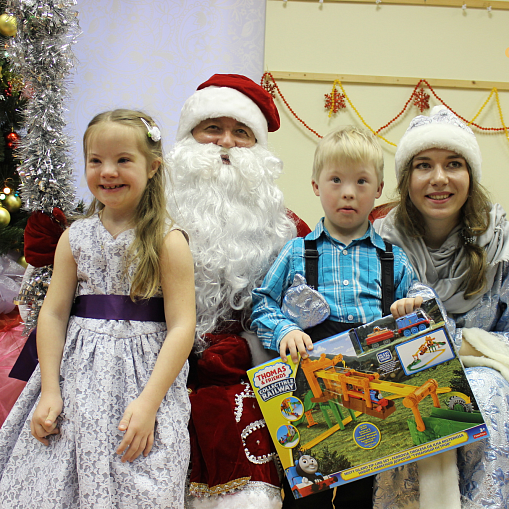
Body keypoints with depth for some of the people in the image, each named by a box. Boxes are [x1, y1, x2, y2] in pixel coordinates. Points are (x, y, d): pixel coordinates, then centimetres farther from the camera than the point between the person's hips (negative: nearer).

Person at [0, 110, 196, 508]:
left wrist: (148, 401, -17)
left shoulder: (168, 242, -6)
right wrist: (49, 391, -4)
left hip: (142, 374, -3)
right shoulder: (75, 238, 5)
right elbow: (53, 313, 4)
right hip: (78, 375, 3)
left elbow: (182, 326, -10)